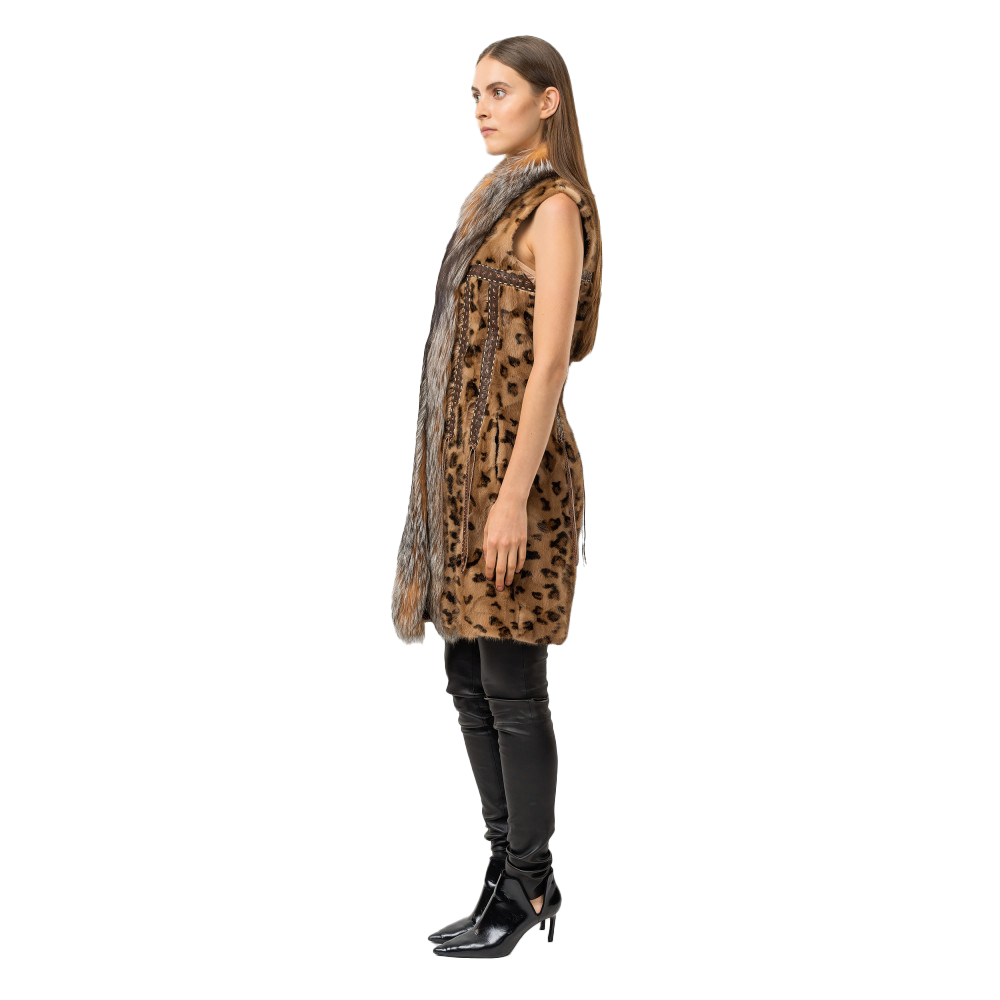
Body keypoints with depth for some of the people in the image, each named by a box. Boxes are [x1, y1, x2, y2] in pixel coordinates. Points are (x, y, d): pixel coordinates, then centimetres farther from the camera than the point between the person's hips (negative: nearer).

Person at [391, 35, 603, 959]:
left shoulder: (554, 208, -10)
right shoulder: (489, 199, 16)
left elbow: (548, 363, -17)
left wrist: (514, 496, -20)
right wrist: (443, 472, 18)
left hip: (513, 459, -9)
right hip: (461, 456, 9)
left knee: (510, 688, -2)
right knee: (469, 680, 12)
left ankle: (525, 886, 11)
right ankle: (518, 870, 23)